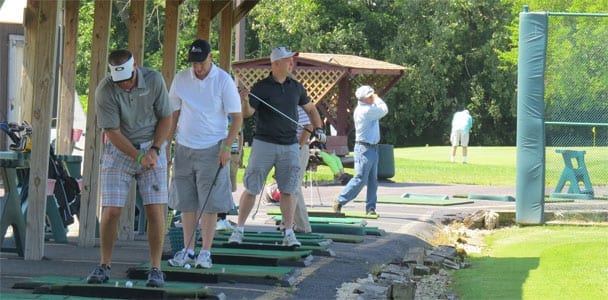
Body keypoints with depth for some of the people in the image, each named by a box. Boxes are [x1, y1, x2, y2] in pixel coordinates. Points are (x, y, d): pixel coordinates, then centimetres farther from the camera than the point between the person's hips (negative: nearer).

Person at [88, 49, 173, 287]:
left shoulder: (154, 80, -10)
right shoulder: (105, 91, -16)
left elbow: (165, 117, 0)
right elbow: (113, 132, -13)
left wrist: (154, 149, -10)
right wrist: (139, 157, -20)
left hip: (152, 148, 1)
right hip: (119, 150, -1)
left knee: (155, 211, -8)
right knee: (111, 212, -8)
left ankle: (155, 268, -1)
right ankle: (104, 266, 7)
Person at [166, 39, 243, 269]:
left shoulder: (223, 81, -5)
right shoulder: (180, 79, 5)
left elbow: (237, 117, -3)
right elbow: (173, 114, 14)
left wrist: (226, 147, -12)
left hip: (212, 150, -3)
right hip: (184, 147, 4)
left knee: (210, 204, -4)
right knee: (186, 203, 5)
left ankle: (205, 252, 0)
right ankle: (188, 250, 11)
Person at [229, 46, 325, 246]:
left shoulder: (296, 87, 10)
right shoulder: (261, 87, -3)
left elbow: (310, 109, 24)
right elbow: (247, 113, -11)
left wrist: (318, 128, 9)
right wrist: (244, 101, -31)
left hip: (289, 146, 3)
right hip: (264, 144, -3)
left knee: (288, 191, 2)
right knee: (251, 189, -1)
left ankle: (289, 233, 6)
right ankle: (239, 229, 7)